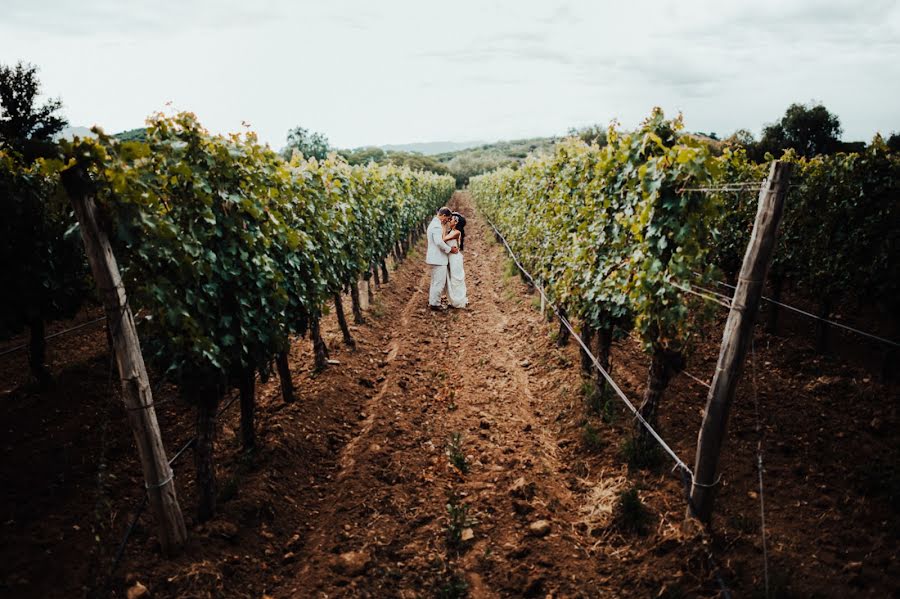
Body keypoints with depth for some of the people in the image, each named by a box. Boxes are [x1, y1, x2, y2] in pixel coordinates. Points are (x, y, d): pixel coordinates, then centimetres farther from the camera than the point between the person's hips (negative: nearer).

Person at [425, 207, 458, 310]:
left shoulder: (434, 223, 16)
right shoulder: (437, 226, -18)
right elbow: (439, 242, -27)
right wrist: (450, 249, -15)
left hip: (435, 258, 11)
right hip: (438, 259, -11)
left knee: (435, 282, 20)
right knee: (439, 282, -4)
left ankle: (432, 301, 28)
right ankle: (434, 303, 1)